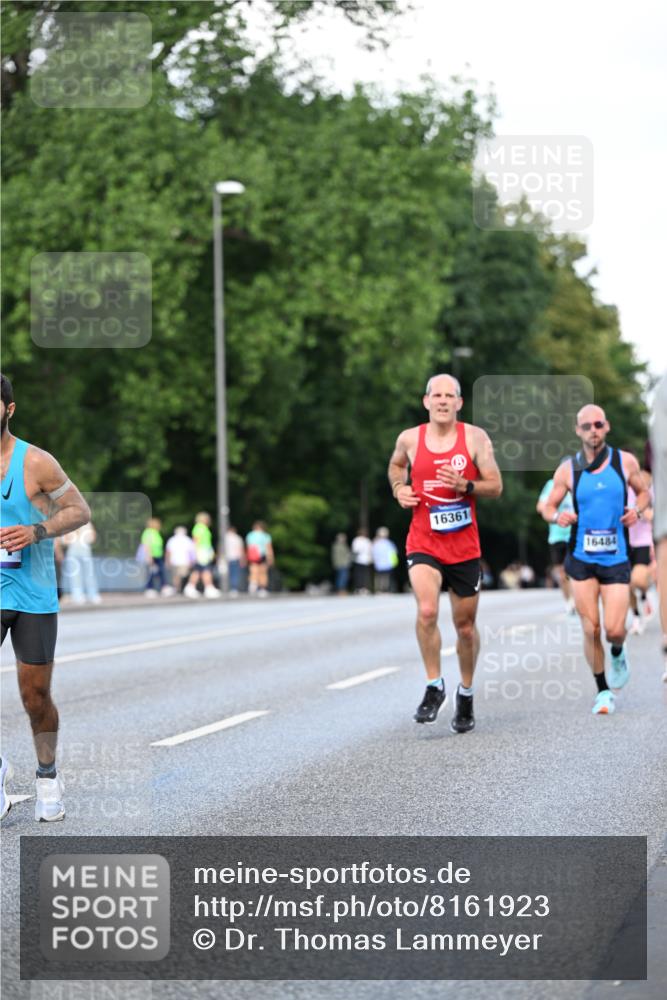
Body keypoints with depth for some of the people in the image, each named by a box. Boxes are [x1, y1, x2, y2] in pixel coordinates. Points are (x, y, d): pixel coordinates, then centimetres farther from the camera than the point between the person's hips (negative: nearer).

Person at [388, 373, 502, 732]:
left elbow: (495, 486, -4)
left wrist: (464, 485, -22)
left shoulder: (475, 437, -4)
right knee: (427, 611, -25)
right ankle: (434, 687, -10)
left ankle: (465, 694, 32)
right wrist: (399, 487, 4)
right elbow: (396, 464, 23)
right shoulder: (410, 439, 1)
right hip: (423, 543, 0)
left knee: (465, 625, 10)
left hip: (464, 546, 1)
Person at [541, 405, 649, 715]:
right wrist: (557, 516, -17)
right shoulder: (568, 469, -1)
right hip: (581, 559, 0)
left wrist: (637, 510, -7)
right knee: (591, 630, -2)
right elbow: (548, 507, 6)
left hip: (616, 558, 0)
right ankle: (603, 692, 15)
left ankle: (618, 655, 28)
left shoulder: (625, 461, 0)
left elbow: (643, 492, 15)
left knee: (614, 630, -9)